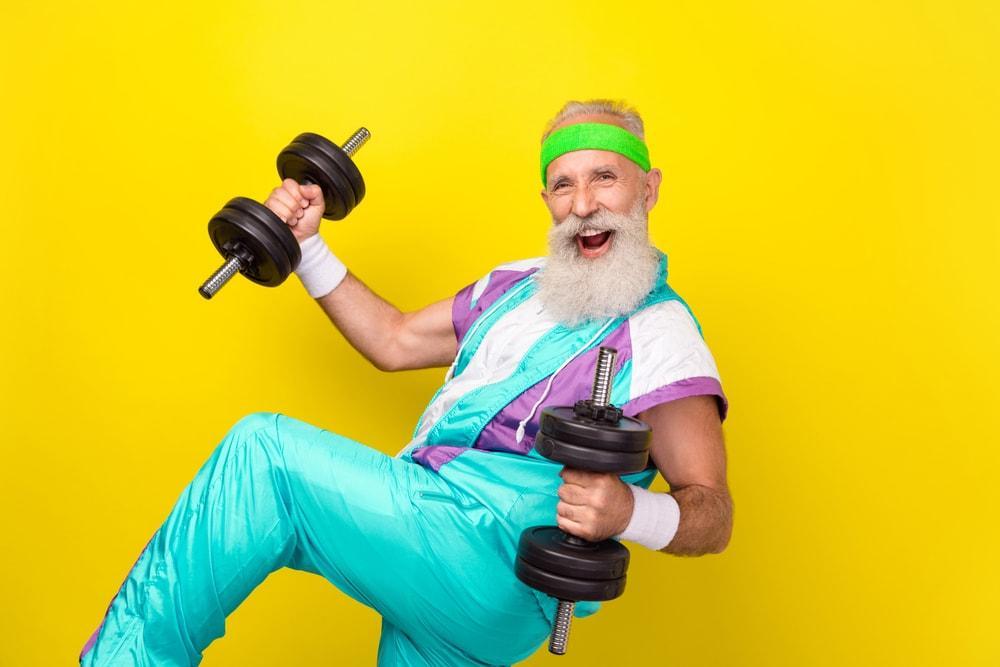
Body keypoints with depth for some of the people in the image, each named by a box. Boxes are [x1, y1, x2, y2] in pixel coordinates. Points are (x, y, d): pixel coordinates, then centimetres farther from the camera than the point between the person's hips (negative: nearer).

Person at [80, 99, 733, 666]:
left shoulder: (662, 336, -9)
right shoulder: (515, 286, 15)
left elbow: (713, 514, -11)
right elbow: (394, 342, 22)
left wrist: (630, 509, -34)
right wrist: (308, 246, 17)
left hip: (493, 579, -7)